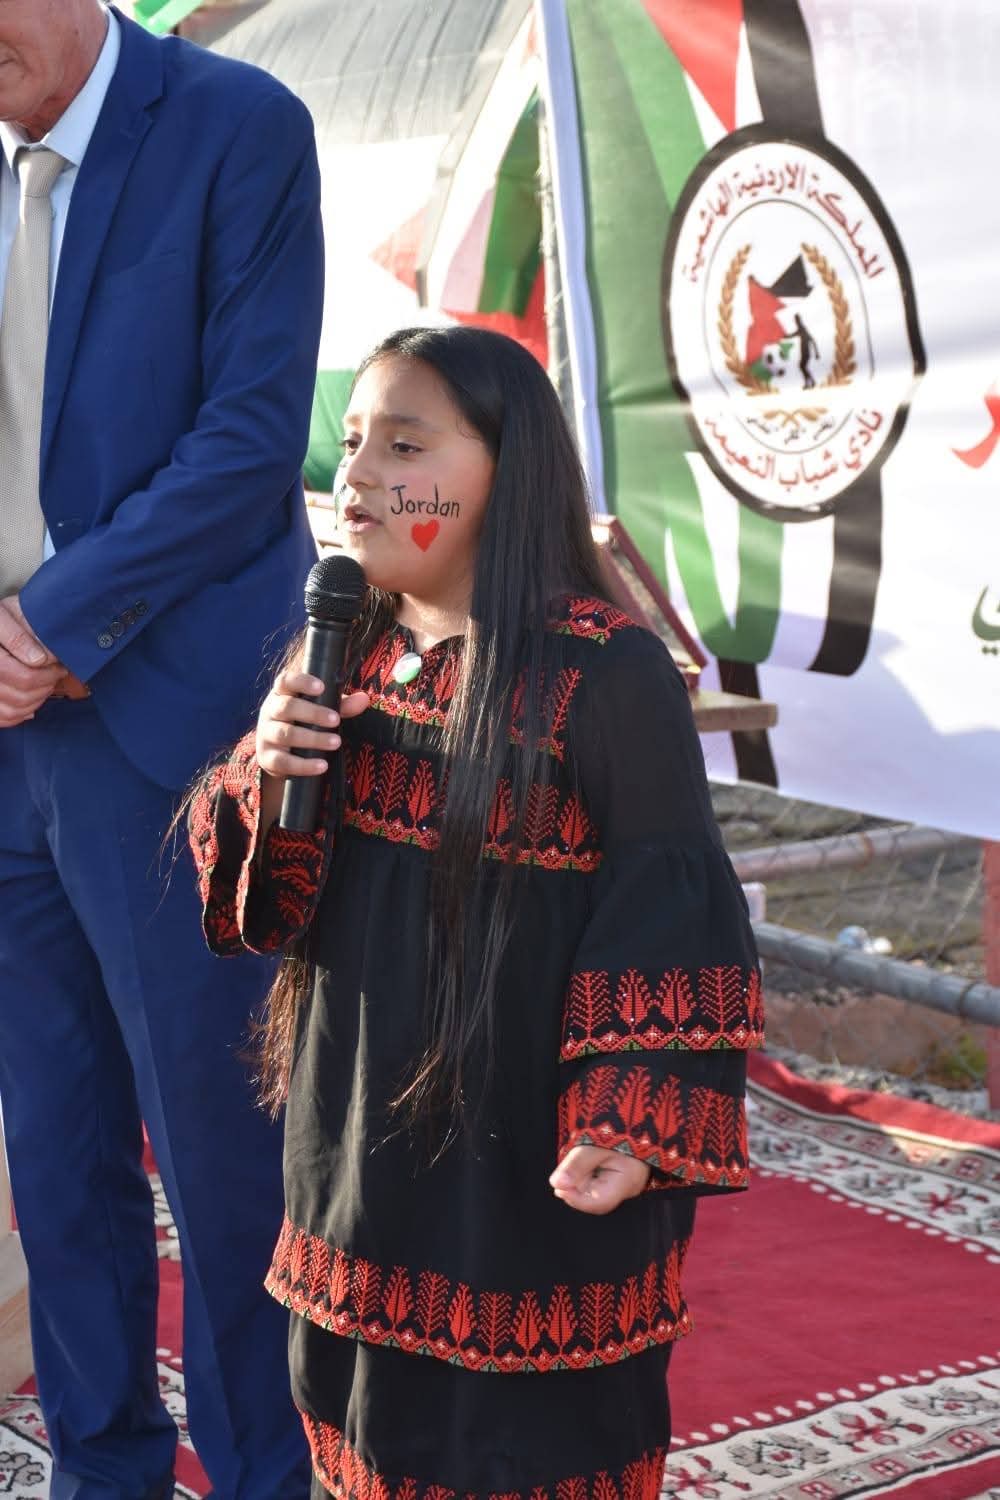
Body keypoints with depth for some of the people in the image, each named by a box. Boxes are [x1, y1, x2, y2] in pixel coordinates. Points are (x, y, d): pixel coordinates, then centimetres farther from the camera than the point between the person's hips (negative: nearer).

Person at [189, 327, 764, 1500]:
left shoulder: (604, 675, -17)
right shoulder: (346, 655, 4)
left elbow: (668, 908, -16)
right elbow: (270, 896, 10)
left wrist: (637, 1124, -22)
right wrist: (261, 780, -11)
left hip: (522, 1154, -6)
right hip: (357, 1126, 7)